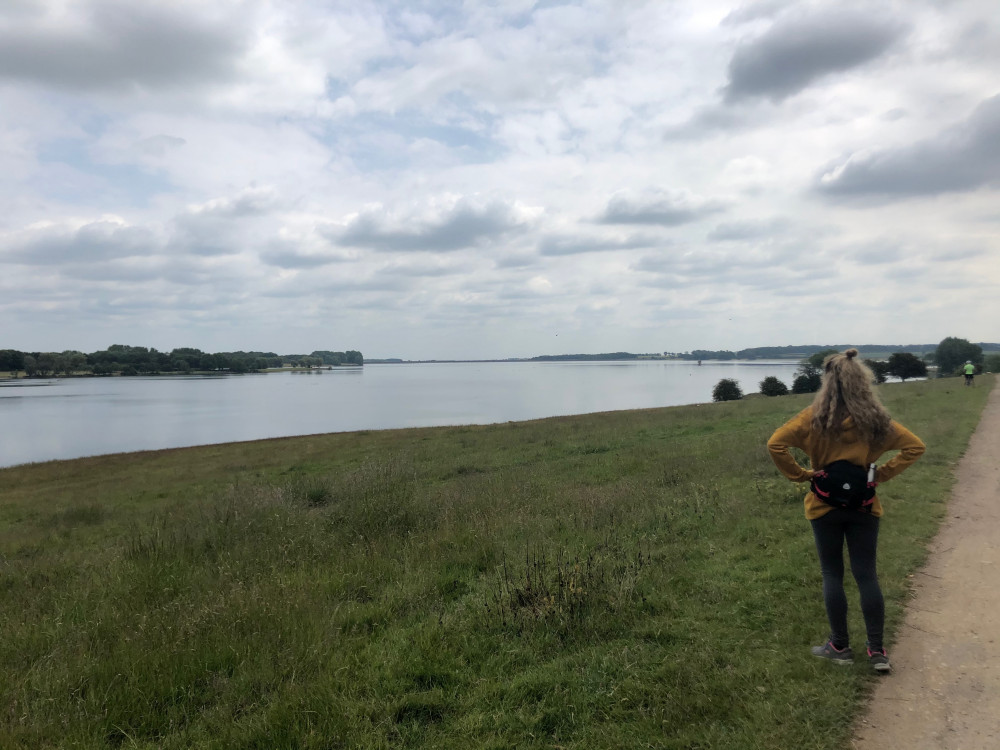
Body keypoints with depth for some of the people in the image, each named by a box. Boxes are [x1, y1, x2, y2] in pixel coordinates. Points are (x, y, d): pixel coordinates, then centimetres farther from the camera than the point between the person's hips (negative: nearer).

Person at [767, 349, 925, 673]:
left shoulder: (816, 417, -12)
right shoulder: (875, 419, -3)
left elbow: (775, 444, -20)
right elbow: (915, 446, 3)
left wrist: (801, 475, -10)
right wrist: (882, 474, 1)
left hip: (825, 507, -2)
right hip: (864, 507, 2)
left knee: (832, 575, 9)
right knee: (867, 575, 9)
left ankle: (839, 646, 19)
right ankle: (877, 651, 14)